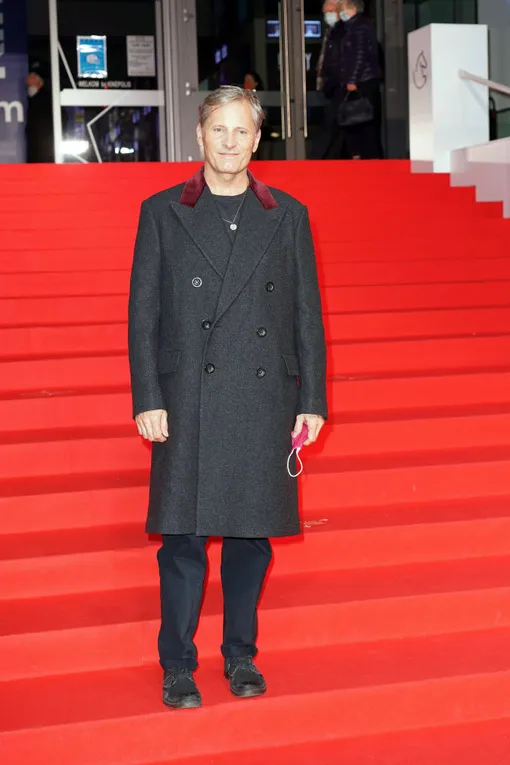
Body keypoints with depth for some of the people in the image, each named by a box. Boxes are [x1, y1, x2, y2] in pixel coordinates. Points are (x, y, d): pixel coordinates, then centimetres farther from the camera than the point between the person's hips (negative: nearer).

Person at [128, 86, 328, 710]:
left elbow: (307, 314, 9)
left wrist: (312, 401, 4)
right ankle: (177, 667, 14)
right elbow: (143, 313, 2)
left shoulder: (289, 216, 9)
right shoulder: (162, 213, 5)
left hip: (265, 403, 2)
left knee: (252, 535, 9)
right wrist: (147, 400, -6)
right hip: (189, 403, -1)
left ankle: (241, 656, 25)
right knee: (183, 538, 0)